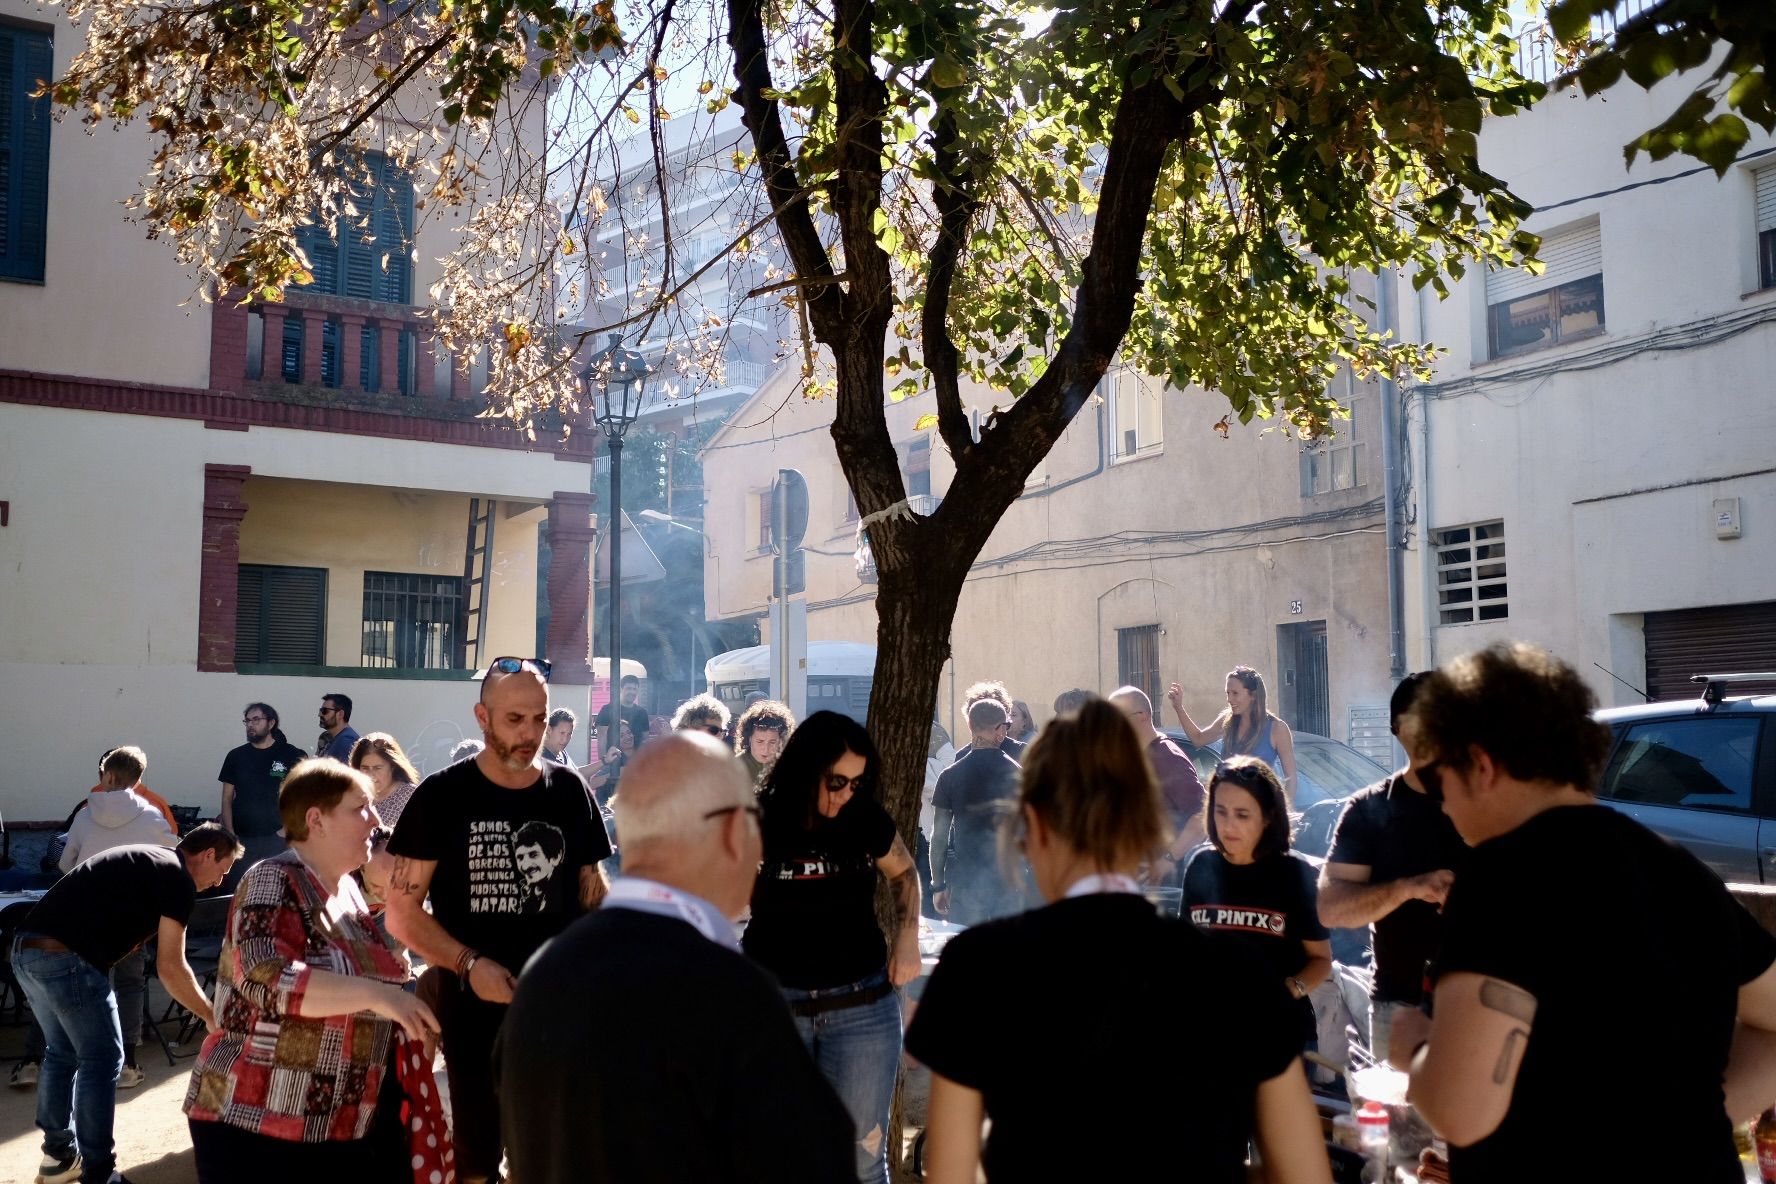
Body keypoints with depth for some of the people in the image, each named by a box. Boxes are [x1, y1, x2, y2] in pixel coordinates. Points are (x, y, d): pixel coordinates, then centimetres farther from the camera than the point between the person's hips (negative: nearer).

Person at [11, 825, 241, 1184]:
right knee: (102, 1058, 2)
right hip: (66, 957, -9)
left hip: (25, 948, 9)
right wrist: (211, 1017, 6)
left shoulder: (143, 860, 25)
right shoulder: (178, 878, -2)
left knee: (63, 1052, 23)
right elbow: (169, 967, -4)